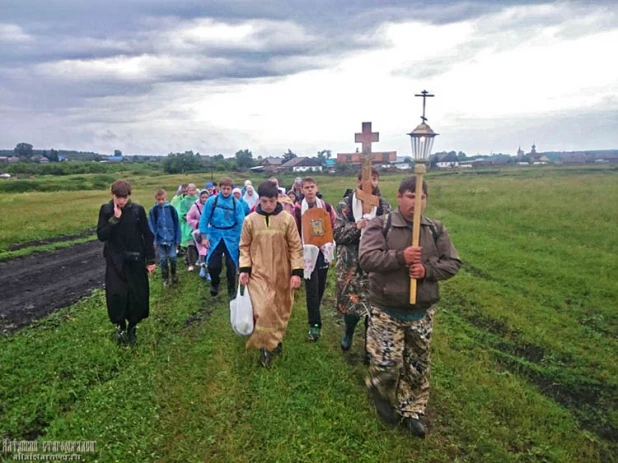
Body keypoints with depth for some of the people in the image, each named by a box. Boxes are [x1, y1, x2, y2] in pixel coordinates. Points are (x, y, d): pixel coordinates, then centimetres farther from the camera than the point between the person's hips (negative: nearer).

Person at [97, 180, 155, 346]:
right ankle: (120, 325, 17)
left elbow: (147, 235, 0)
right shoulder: (106, 210, -4)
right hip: (115, 261, 0)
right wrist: (114, 219, -21)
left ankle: (132, 326, 25)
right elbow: (101, 235, -10)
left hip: (136, 260, 0)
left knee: (138, 295, 3)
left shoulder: (138, 210, -5)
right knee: (116, 294, -8)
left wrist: (150, 260, 0)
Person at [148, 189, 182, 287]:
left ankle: (173, 274, 24)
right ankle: (165, 278, 22)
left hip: (171, 238, 0)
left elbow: (177, 224, 1)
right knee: (163, 259, 7)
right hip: (160, 239, 0)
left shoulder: (171, 208, -3)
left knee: (172, 257, -2)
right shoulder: (153, 210, -4)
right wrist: (153, 240, -9)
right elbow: (151, 226, -3)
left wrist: (178, 239, 0)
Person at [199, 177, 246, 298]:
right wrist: (204, 237, -6)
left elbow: (241, 223, -4)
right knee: (212, 264, 3)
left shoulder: (236, 203, -5)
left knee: (231, 265, 7)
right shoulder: (211, 201, -5)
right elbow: (204, 219, -2)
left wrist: (241, 239, -7)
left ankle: (232, 289, 27)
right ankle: (214, 284, 33)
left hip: (231, 237, 0)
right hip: (215, 236, 0)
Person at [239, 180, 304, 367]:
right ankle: (266, 346, 8)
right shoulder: (250, 220, -3)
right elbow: (244, 246, 4)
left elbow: (296, 247, -3)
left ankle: (275, 340, 37)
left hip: (282, 274, 1)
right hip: (258, 274, -1)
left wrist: (297, 272, -8)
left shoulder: (287, 219, -6)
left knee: (280, 310, 13)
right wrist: (244, 269, -5)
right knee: (263, 310, -11)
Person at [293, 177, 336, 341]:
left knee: (320, 287, 12)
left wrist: (331, 250, 2)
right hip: (307, 253, -3)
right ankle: (315, 324, -1)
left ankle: (314, 316, 33)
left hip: (323, 252, 3)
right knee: (312, 289, -6)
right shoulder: (297, 209, -2)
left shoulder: (326, 207, 4)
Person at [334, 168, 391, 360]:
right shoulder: (346, 204, -3)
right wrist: (356, 227, -22)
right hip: (350, 264, -1)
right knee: (350, 302, 8)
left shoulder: (384, 206, 2)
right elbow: (336, 233, -8)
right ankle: (348, 332, 40)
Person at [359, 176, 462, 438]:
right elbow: (366, 259, -19)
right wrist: (401, 257, -28)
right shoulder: (379, 226, -8)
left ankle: (412, 411, 35)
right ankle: (381, 393, 33)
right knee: (386, 363, -1)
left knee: (418, 366, 14)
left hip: (422, 312, 4)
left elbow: (453, 263, 1)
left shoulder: (436, 229, 3)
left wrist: (427, 270, -17)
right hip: (386, 311, -3)